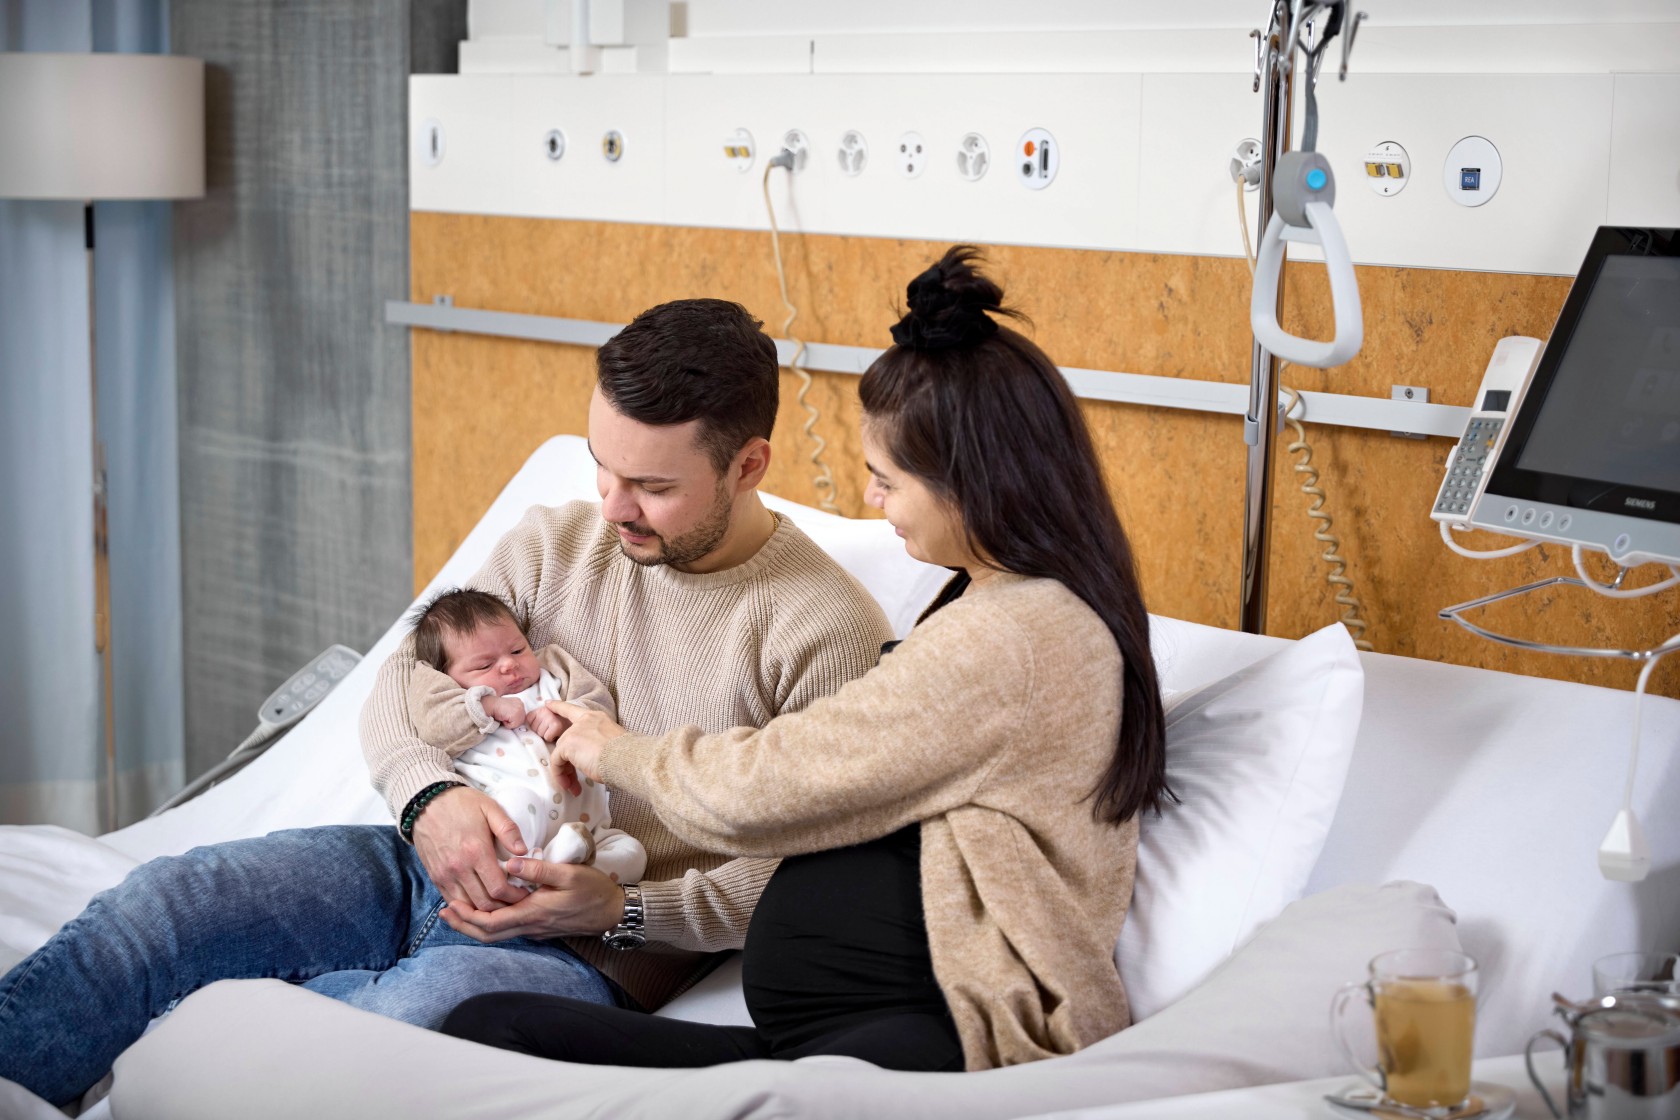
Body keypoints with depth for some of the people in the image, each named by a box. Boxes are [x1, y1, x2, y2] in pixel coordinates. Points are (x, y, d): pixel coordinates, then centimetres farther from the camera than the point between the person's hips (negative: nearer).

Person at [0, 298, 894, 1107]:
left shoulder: (827, 633, -8)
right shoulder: (553, 542, 9)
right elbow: (401, 682, 7)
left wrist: (620, 911, -20)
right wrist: (428, 795, -16)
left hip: (588, 951, -5)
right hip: (431, 865, 6)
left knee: (420, 1008, -37)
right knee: (164, 899, -16)